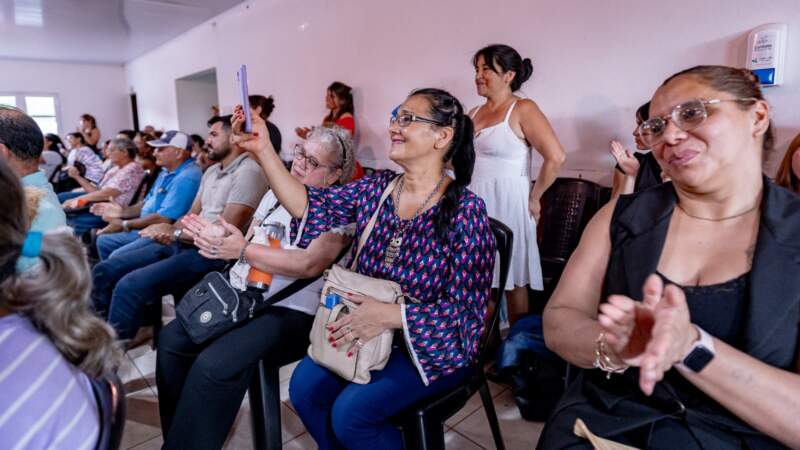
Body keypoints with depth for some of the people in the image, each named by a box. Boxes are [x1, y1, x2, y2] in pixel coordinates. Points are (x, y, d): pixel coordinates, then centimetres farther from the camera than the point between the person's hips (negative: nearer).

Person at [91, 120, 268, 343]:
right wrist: (168, 232, -4)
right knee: (104, 271, 0)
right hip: (183, 243, 9)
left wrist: (174, 232, -8)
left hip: (212, 253, -9)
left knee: (129, 286, -24)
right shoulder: (211, 171, 19)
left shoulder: (248, 172, -11)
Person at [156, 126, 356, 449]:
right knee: (172, 338, -6)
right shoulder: (277, 193, 15)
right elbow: (245, 244, 12)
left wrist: (243, 250, -21)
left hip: (290, 311, -7)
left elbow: (310, 264, -22)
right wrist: (219, 240, -11)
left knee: (213, 364, -25)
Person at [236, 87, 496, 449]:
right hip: (366, 329, 6)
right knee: (305, 387, -7)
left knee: (350, 413, -17)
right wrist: (263, 149, -19)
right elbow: (309, 205, -9)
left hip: (432, 344, -5)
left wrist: (387, 316, -27)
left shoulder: (465, 209, -19)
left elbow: (467, 309, -20)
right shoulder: (377, 187, -2)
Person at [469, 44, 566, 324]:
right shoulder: (474, 114, 13)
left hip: (507, 204, -6)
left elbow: (556, 158, -16)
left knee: (513, 282, 3)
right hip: (474, 205, 6)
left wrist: (534, 199, -9)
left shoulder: (523, 109, -5)